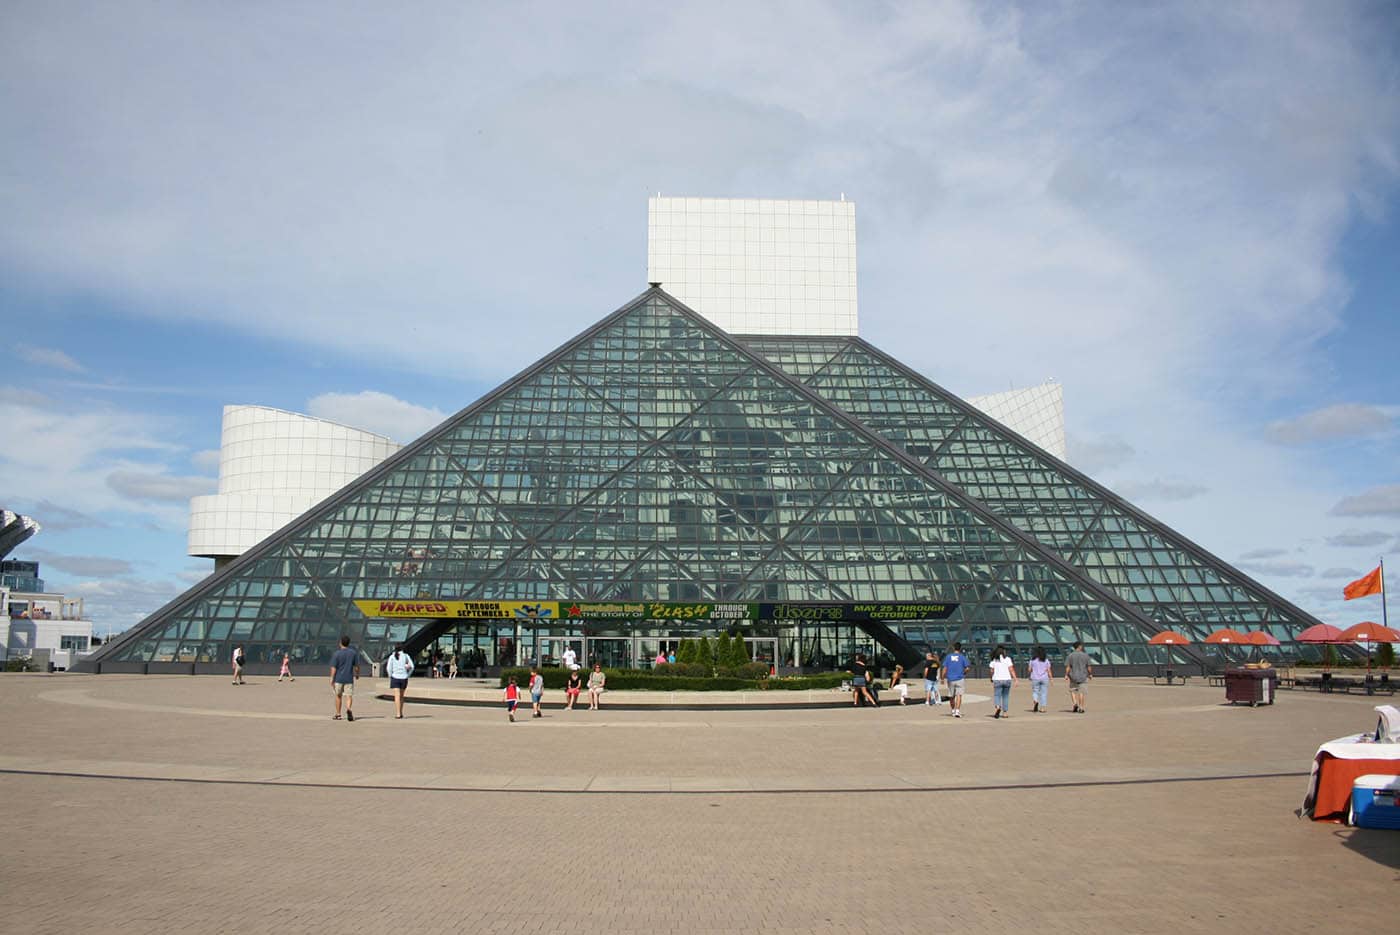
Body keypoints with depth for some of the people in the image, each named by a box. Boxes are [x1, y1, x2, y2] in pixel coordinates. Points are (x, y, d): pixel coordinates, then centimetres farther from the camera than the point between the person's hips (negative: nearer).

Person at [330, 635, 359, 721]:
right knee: (349, 696, -1)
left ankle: (338, 714, 22)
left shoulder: (337, 654, -7)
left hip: (338, 678, -1)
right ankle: (348, 709, -29)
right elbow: (356, 666, 4)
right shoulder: (353, 653, 1)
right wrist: (357, 674, 21)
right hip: (349, 679, 1)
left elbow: (333, 668, -10)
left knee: (338, 696, 15)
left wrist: (331, 679, -6)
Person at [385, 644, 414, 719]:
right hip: (404, 678, 2)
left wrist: (390, 676, 7)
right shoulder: (406, 656, 3)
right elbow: (412, 666, -1)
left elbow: (389, 668, -7)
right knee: (401, 696, 17)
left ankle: (398, 714, -18)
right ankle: (401, 713, 23)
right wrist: (408, 675, 9)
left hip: (395, 678, -2)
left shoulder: (392, 657, 0)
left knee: (397, 696, -8)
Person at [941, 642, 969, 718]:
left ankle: (953, 711, 25)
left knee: (951, 696, 13)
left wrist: (942, 678, 5)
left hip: (950, 679, 2)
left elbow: (944, 668, -1)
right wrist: (964, 673, 15)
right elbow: (967, 668, -5)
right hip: (959, 679, -2)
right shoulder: (962, 657, -2)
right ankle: (957, 711, -16)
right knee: (959, 695, -4)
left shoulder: (948, 656, 3)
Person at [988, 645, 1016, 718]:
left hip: (997, 679, -1)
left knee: (997, 695, -1)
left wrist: (992, 679, 19)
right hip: (1007, 679, 1)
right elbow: (1011, 670, -6)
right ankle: (1005, 712, 15)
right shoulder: (1007, 659, 0)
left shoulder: (994, 660, 3)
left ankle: (998, 707, -30)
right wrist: (1015, 679, -6)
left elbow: (992, 671, 3)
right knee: (1005, 696, 13)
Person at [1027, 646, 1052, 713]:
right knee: (1043, 693, 7)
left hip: (1035, 678, 0)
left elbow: (1029, 669, 0)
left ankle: (1035, 701, -20)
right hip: (1044, 678, 0)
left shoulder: (1033, 660, -2)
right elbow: (1048, 670, -3)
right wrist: (1051, 678, 4)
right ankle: (1042, 708, 4)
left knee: (1035, 692, 10)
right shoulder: (1046, 661, -2)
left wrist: (1029, 676, 17)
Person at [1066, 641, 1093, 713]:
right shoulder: (1086, 655, -3)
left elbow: (1067, 667, -8)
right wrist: (1090, 674, 11)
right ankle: (1081, 708, 7)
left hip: (1073, 677, 0)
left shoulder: (1070, 656, -3)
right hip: (1083, 677, 0)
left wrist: (1066, 675, -3)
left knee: (1072, 691, 15)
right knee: (1081, 692, 7)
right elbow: (1089, 666, -2)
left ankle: (1075, 704, -5)